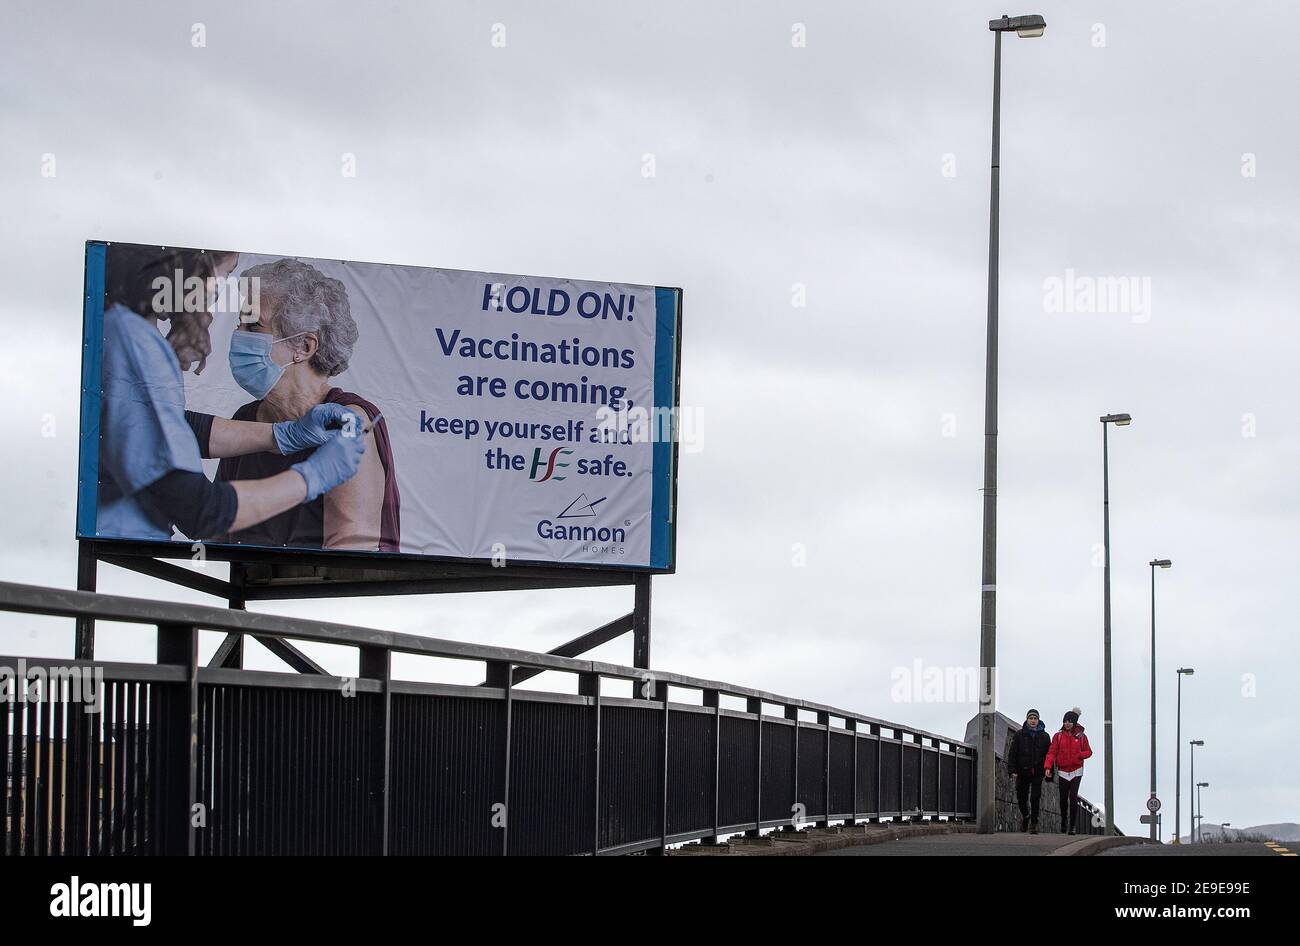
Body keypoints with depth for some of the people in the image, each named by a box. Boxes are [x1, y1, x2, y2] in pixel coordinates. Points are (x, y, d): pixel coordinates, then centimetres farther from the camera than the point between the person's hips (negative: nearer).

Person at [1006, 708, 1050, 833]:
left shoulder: (1044, 736, 7)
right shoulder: (1018, 735, 3)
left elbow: (1049, 755, 9)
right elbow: (1012, 753, 1)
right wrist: (1012, 770, -8)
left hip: (1037, 772, -1)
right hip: (1022, 772, 1)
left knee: (1035, 798, -8)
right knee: (1021, 797, 8)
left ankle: (1033, 823, -2)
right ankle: (1025, 815, 35)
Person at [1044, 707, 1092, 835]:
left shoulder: (1081, 737, 1)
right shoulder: (1058, 736, 1)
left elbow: (1088, 752, 8)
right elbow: (1052, 752, -6)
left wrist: (1079, 755, -14)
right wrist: (1047, 767, -21)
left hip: (1076, 771, -1)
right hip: (1063, 772, 1)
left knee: (1073, 797, -15)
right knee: (1063, 799, 5)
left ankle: (1072, 826, -10)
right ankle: (1063, 822, 29)